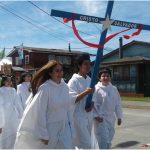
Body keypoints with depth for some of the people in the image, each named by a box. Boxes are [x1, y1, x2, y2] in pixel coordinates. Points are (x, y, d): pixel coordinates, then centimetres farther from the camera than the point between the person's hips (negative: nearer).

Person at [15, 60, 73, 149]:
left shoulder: (65, 87, 1)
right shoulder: (45, 88, -17)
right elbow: (40, 112, -17)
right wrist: (43, 134, -16)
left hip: (64, 128, 5)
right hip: (48, 129, -5)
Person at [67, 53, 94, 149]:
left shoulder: (90, 80, 11)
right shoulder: (74, 81, -11)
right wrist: (85, 92, -24)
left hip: (88, 116, 8)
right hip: (78, 116, -7)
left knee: (85, 143, 16)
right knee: (86, 145, -9)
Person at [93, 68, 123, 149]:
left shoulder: (114, 89, 7)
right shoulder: (96, 89, -10)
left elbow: (118, 104, 11)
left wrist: (119, 116, 11)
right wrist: (96, 116, -18)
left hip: (111, 118, 6)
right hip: (100, 118, -6)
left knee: (109, 140, 17)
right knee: (103, 141, -8)